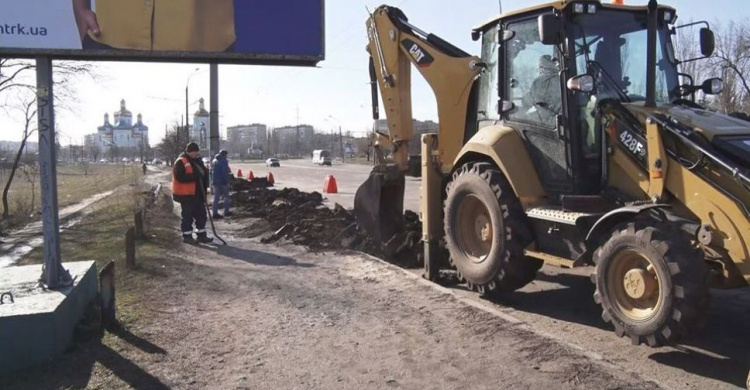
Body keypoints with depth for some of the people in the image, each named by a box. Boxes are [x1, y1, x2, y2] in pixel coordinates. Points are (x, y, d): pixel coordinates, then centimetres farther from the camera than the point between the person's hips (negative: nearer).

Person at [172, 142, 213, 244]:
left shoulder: (198, 161, 12)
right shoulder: (180, 162, -12)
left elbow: (204, 172, 21)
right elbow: (180, 177, -22)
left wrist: (204, 173, -3)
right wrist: (194, 175, -26)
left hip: (198, 193, 8)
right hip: (186, 194, -8)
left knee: (201, 214, 10)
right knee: (187, 215, 0)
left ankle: (202, 235, 18)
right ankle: (187, 236, 11)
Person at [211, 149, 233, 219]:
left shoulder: (214, 161, 14)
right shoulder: (223, 161, -14)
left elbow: (211, 171, 17)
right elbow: (225, 173, -20)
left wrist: (213, 181, 20)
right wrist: (227, 182, -17)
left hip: (215, 182, 7)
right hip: (222, 182, -7)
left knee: (216, 197, 7)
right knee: (226, 196, 7)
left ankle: (214, 213, 4)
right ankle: (226, 212, 11)